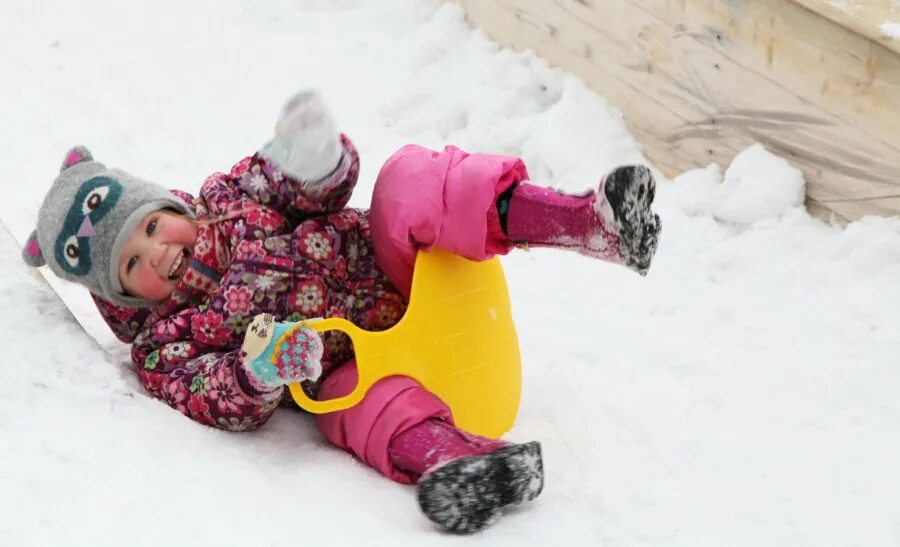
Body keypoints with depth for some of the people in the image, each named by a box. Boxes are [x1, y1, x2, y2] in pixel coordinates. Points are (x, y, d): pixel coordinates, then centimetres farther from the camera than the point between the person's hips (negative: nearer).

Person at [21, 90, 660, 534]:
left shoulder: (231, 198, 9)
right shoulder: (162, 349, -1)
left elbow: (326, 191, 4)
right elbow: (230, 405, -15)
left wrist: (315, 158, -22)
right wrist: (259, 370, -39)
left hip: (398, 273, 3)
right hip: (350, 364, -2)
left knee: (410, 181, -24)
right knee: (369, 405, -39)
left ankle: (591, 220, -42)